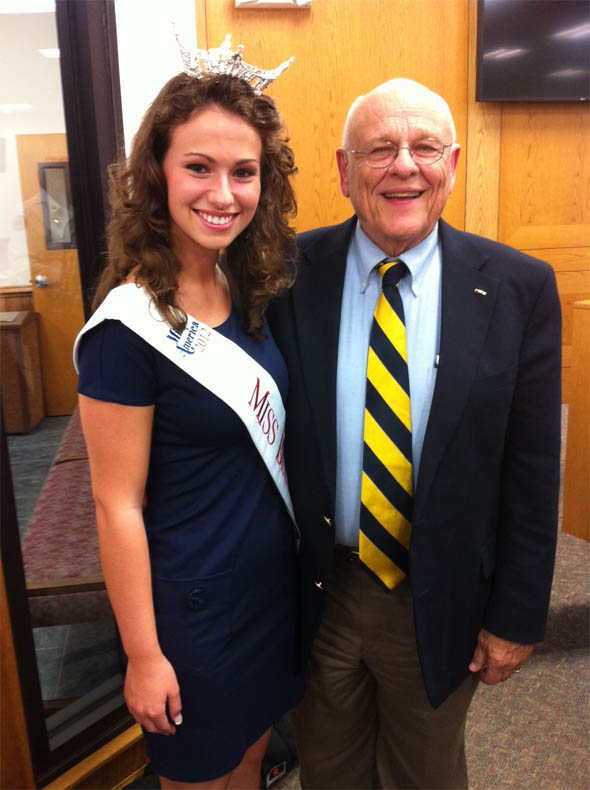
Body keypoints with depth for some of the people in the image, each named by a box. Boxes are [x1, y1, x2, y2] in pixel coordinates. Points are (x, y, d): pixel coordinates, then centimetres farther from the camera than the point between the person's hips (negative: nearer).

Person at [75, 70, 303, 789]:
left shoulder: (249, 290, -3)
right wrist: (143, 656, -12)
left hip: (274, 573, 6)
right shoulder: (128, 326, -24)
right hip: (195, 596, -6)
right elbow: (117, 506, -19)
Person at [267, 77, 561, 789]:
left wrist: (517, 616, -3)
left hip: (441, 604, 0)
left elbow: (532, 470, -6)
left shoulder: (518, 288, -10)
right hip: (316, 592, 1)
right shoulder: (291, 274, -9)